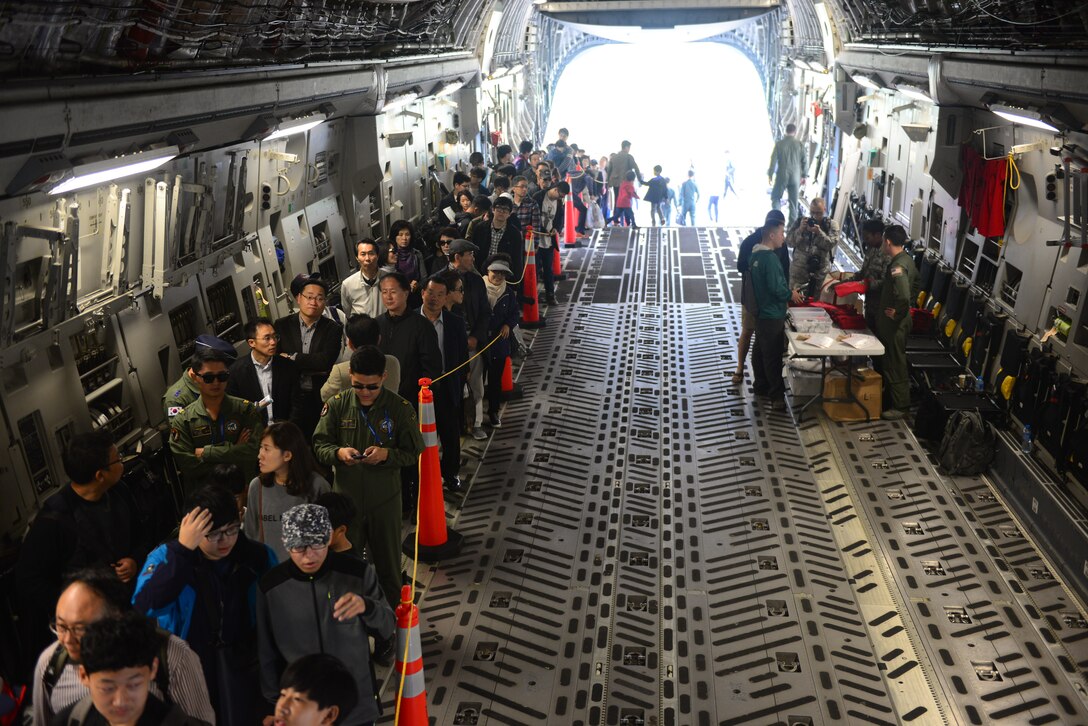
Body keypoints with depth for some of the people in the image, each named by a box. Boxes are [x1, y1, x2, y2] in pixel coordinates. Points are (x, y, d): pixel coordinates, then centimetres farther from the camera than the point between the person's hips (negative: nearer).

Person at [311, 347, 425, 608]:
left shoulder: (401, 408, -11)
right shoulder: (337, 405, -8)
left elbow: (413, 454, -6)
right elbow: (319, 445, -1)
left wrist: (387, 454, -24)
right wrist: (338, 452, -22)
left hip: (385, 500, -1)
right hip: (345, 498, 1)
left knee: (388, 564, 16)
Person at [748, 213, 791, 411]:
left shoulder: (756, 255, 8)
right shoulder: (770, 258, -22)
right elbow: (776, 288, -26)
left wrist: (786, 292, 17)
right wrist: (790, 294, -8)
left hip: (761, 311, 9)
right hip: (772, 315, -9)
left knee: (760, 351, 17)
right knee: (773, 356, -5)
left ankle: (761, 386, 29)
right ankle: (776, 396, 0)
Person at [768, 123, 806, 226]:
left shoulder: (780, 143, -5)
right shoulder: (799, 144, 0)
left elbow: (773, 160, -5)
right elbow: (804, 161, 4)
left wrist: (770, 174, 2)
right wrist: (803, 176, 13)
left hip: (782, 176, -2)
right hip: (795, 177, 2)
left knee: (775, 197, 11)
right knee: (793, 201, 9)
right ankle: (792, 224, 12)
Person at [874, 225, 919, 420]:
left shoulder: (897, 266, -25)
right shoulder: (907, 259, 7)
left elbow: (903, 296, -37)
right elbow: (915, 284, 23)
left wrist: (897, 314, -22)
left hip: (895, 324, -10)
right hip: (894, 322, 10)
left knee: (894, 365, 0)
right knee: (890, 361, 20)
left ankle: (900, 406, 10)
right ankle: (891, 397, 33)